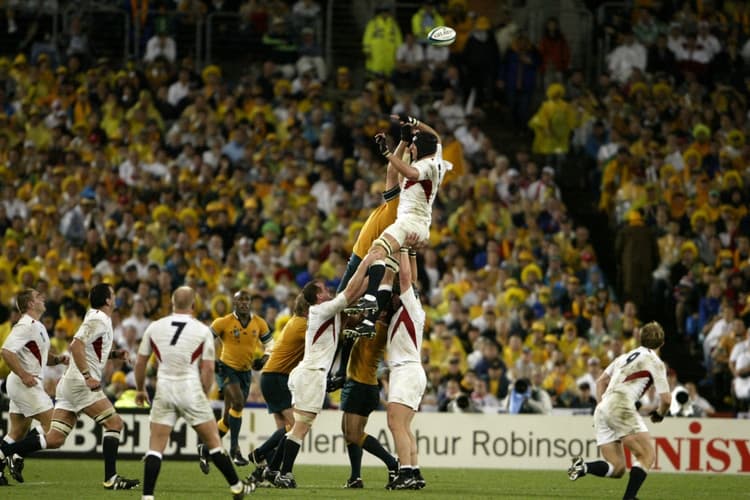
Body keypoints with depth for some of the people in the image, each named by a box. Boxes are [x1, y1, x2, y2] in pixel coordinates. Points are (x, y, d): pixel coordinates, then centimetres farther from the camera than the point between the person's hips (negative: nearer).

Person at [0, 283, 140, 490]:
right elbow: (77, 345, -22)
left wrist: (114, 354, 21)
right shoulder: (98, 320, -10)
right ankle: (110, 478, -10)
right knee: (114, 422, -8)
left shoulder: (96, 319, 20)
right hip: (80, 383, -9)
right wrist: (87, 376, -26)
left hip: (68, 384, 9)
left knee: (54, 439, 3)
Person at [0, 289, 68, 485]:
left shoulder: (37, 326, 16)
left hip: (28, 383, 10)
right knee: (51, 423, -9)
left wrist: (58, 359, 7)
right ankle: (17, 458, -7)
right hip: (25, 384, -10)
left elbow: (41, 356, 27)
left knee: (17, 432, 12)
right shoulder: (26, 326, -16)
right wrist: (24, 375, -24)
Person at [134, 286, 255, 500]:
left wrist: (140, 390, 24)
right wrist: (203, 394, 10)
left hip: (164, 390, 1)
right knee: (213, 441, 10)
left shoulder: (154, 327, 3)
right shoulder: (203, 331, -3)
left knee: (156, 446, 2)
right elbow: (208, 369, -4)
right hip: (191, 391, -1)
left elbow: (140, 363, 10)